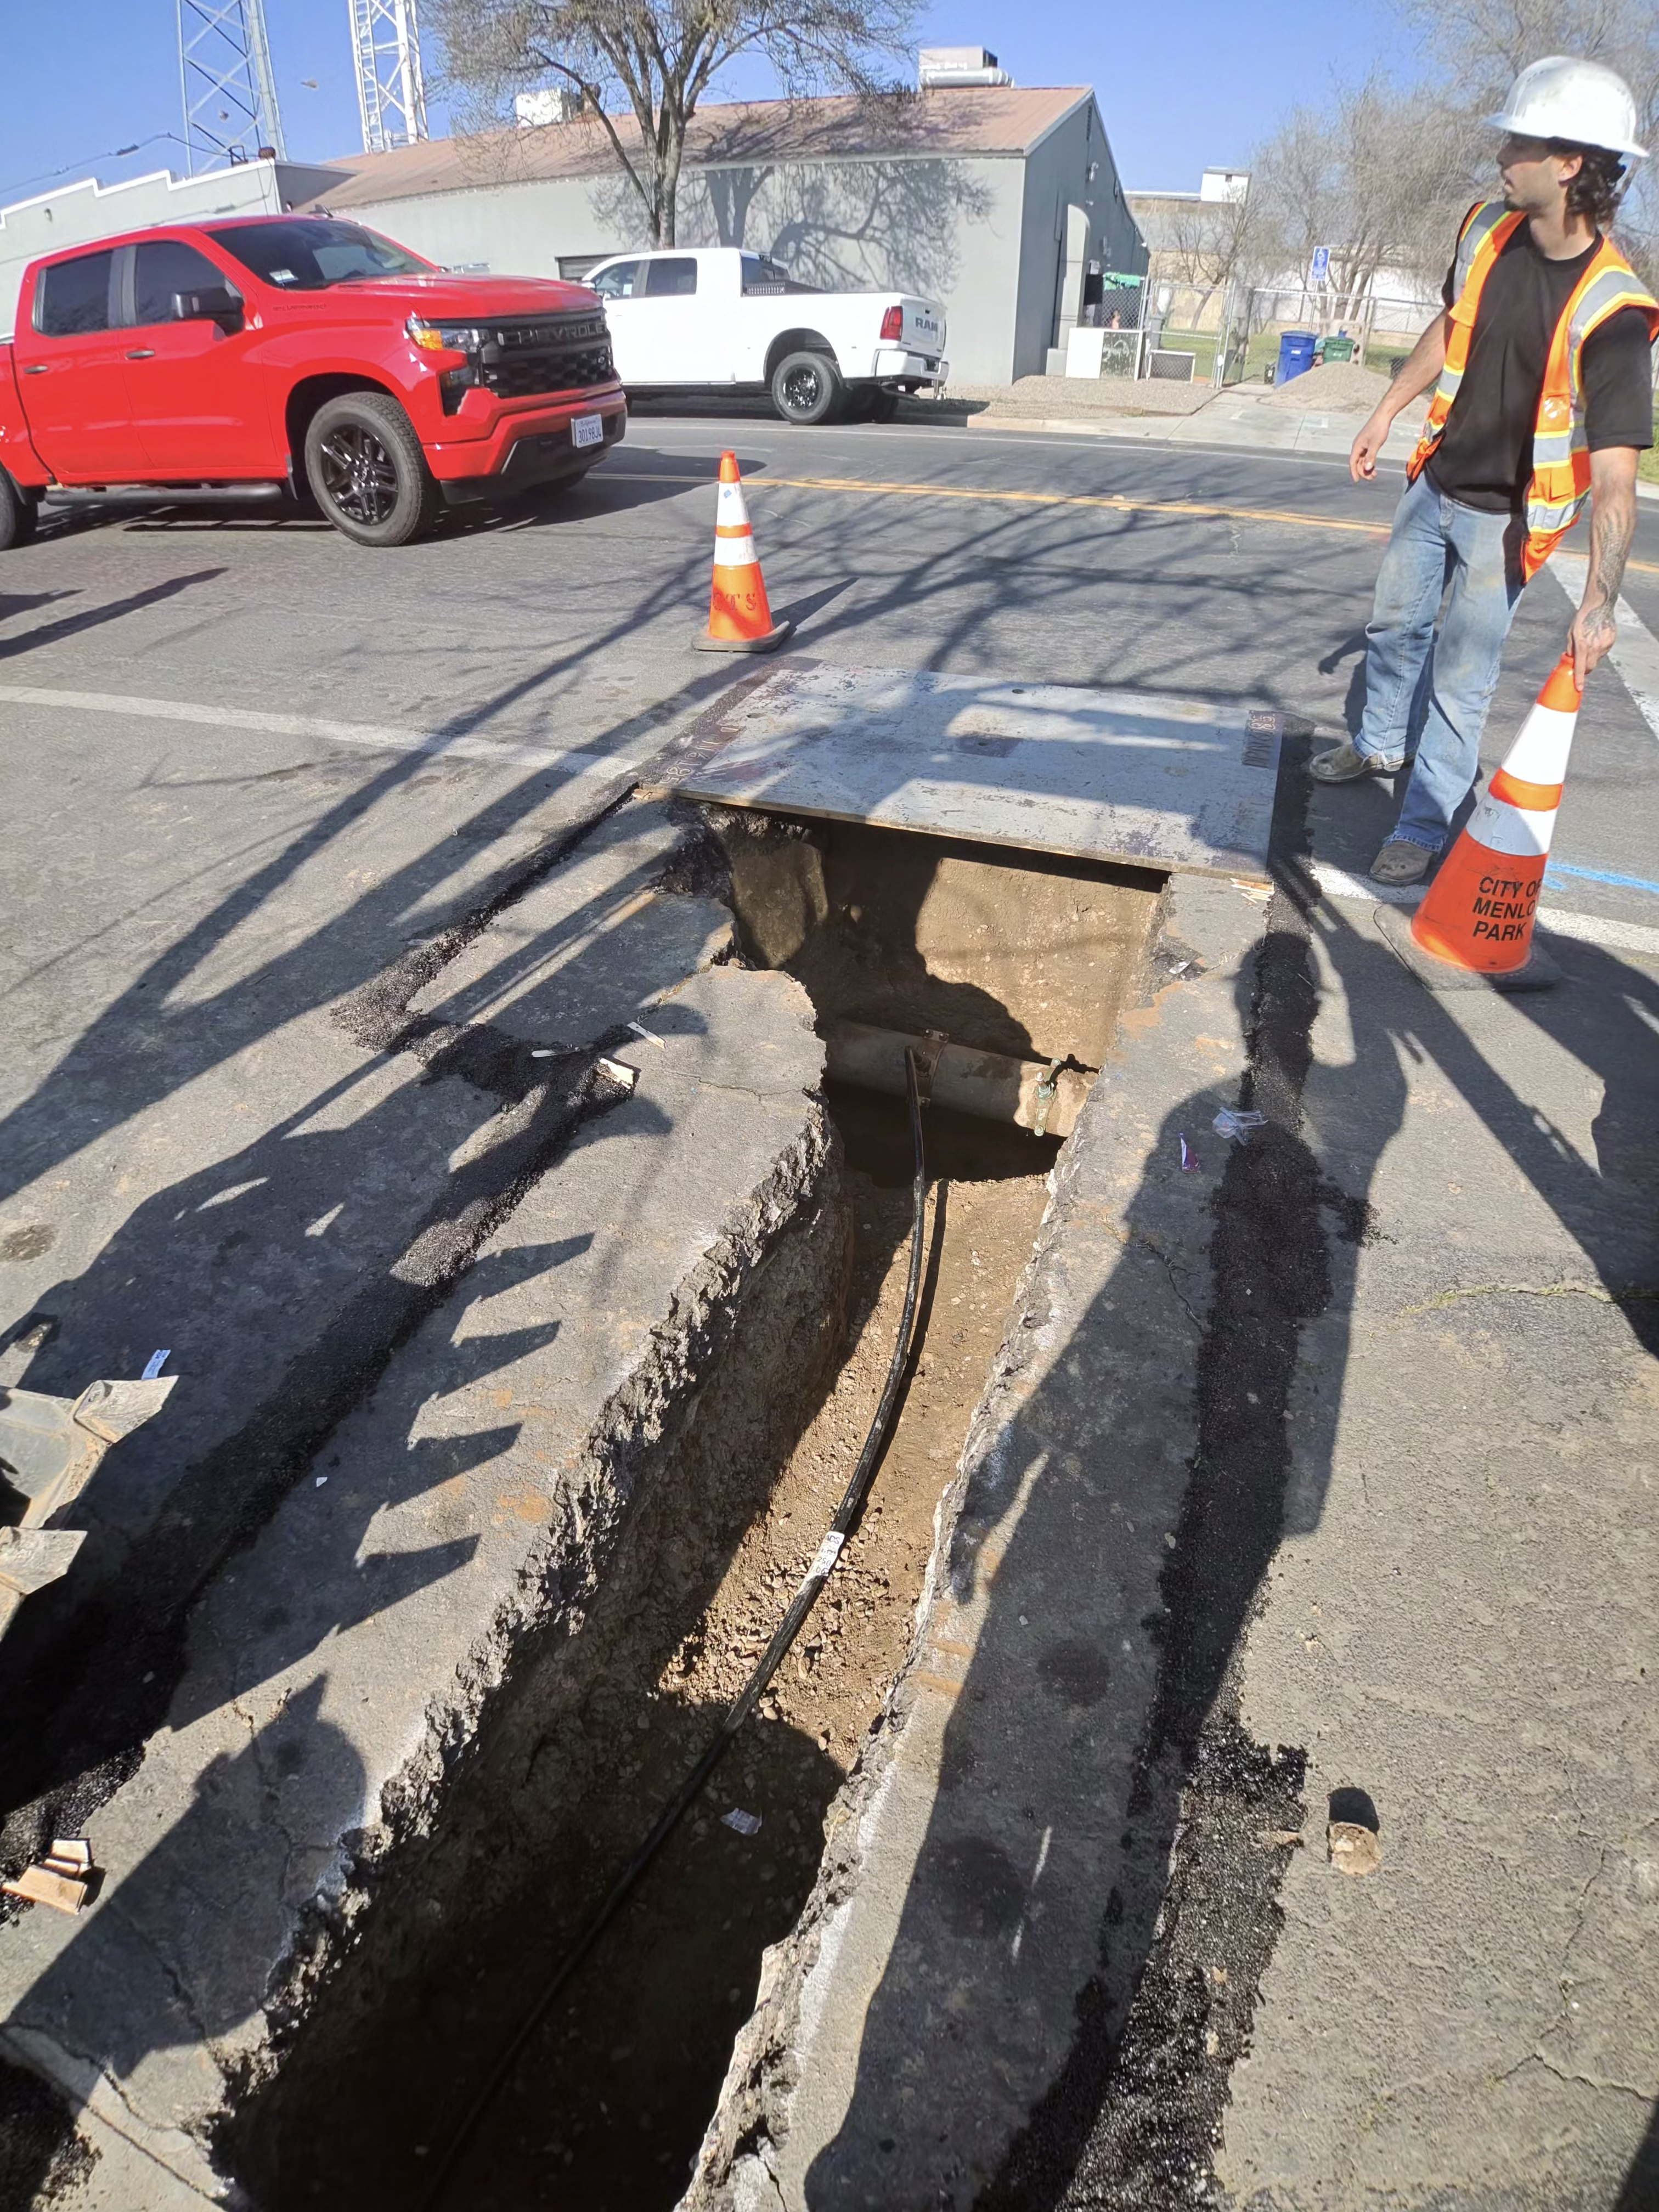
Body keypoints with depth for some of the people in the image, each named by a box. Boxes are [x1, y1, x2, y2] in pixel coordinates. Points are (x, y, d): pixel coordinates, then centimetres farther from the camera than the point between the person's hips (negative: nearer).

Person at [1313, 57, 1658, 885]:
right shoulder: (1486, 228, -9)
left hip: (1506, 517, -7)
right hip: (1436, 481, 7)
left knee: (1460, 677, -3)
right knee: (1395, 624, 22)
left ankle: (1424, 828, 10)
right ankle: (1381, 745, 47)